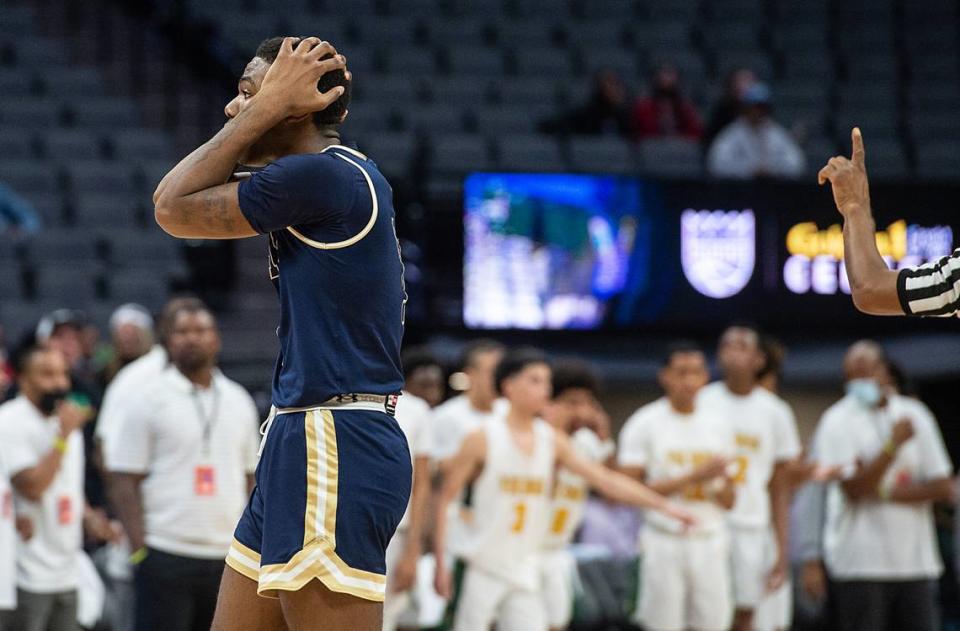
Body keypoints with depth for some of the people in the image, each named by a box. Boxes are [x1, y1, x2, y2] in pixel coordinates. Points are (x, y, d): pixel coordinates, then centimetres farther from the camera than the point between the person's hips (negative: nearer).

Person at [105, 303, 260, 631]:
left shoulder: (239, 401, 14)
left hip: (226, 556, 5)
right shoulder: (150, 401, -1)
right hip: (166, 555, -5)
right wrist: (140, 550, -12)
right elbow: (123, 483, -4)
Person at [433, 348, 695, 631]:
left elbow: (606, 479, 4)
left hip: (525, 573, 4)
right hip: (483, 568, -4)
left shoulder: (552, 441, 5)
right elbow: (446, 498, -4)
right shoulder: (483, 439, -7)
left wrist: (663, 504, -4)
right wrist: (441, 561, -10)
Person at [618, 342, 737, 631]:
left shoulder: (719, 424, 9)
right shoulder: (644, 424, -4)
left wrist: (721, 487, -12)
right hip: (665, 542, -4)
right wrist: (693, 478, -17)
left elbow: (728, 501, 14)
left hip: (710, 542, 4)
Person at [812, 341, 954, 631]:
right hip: (860, 562, -4)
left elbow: (943, 487, 4)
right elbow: (854, 489, -13)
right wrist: (894, 443, -17)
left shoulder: (914, 414, 9)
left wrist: (885, 493, -8)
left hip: (915, 560, 4)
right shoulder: (838, 422, -2)